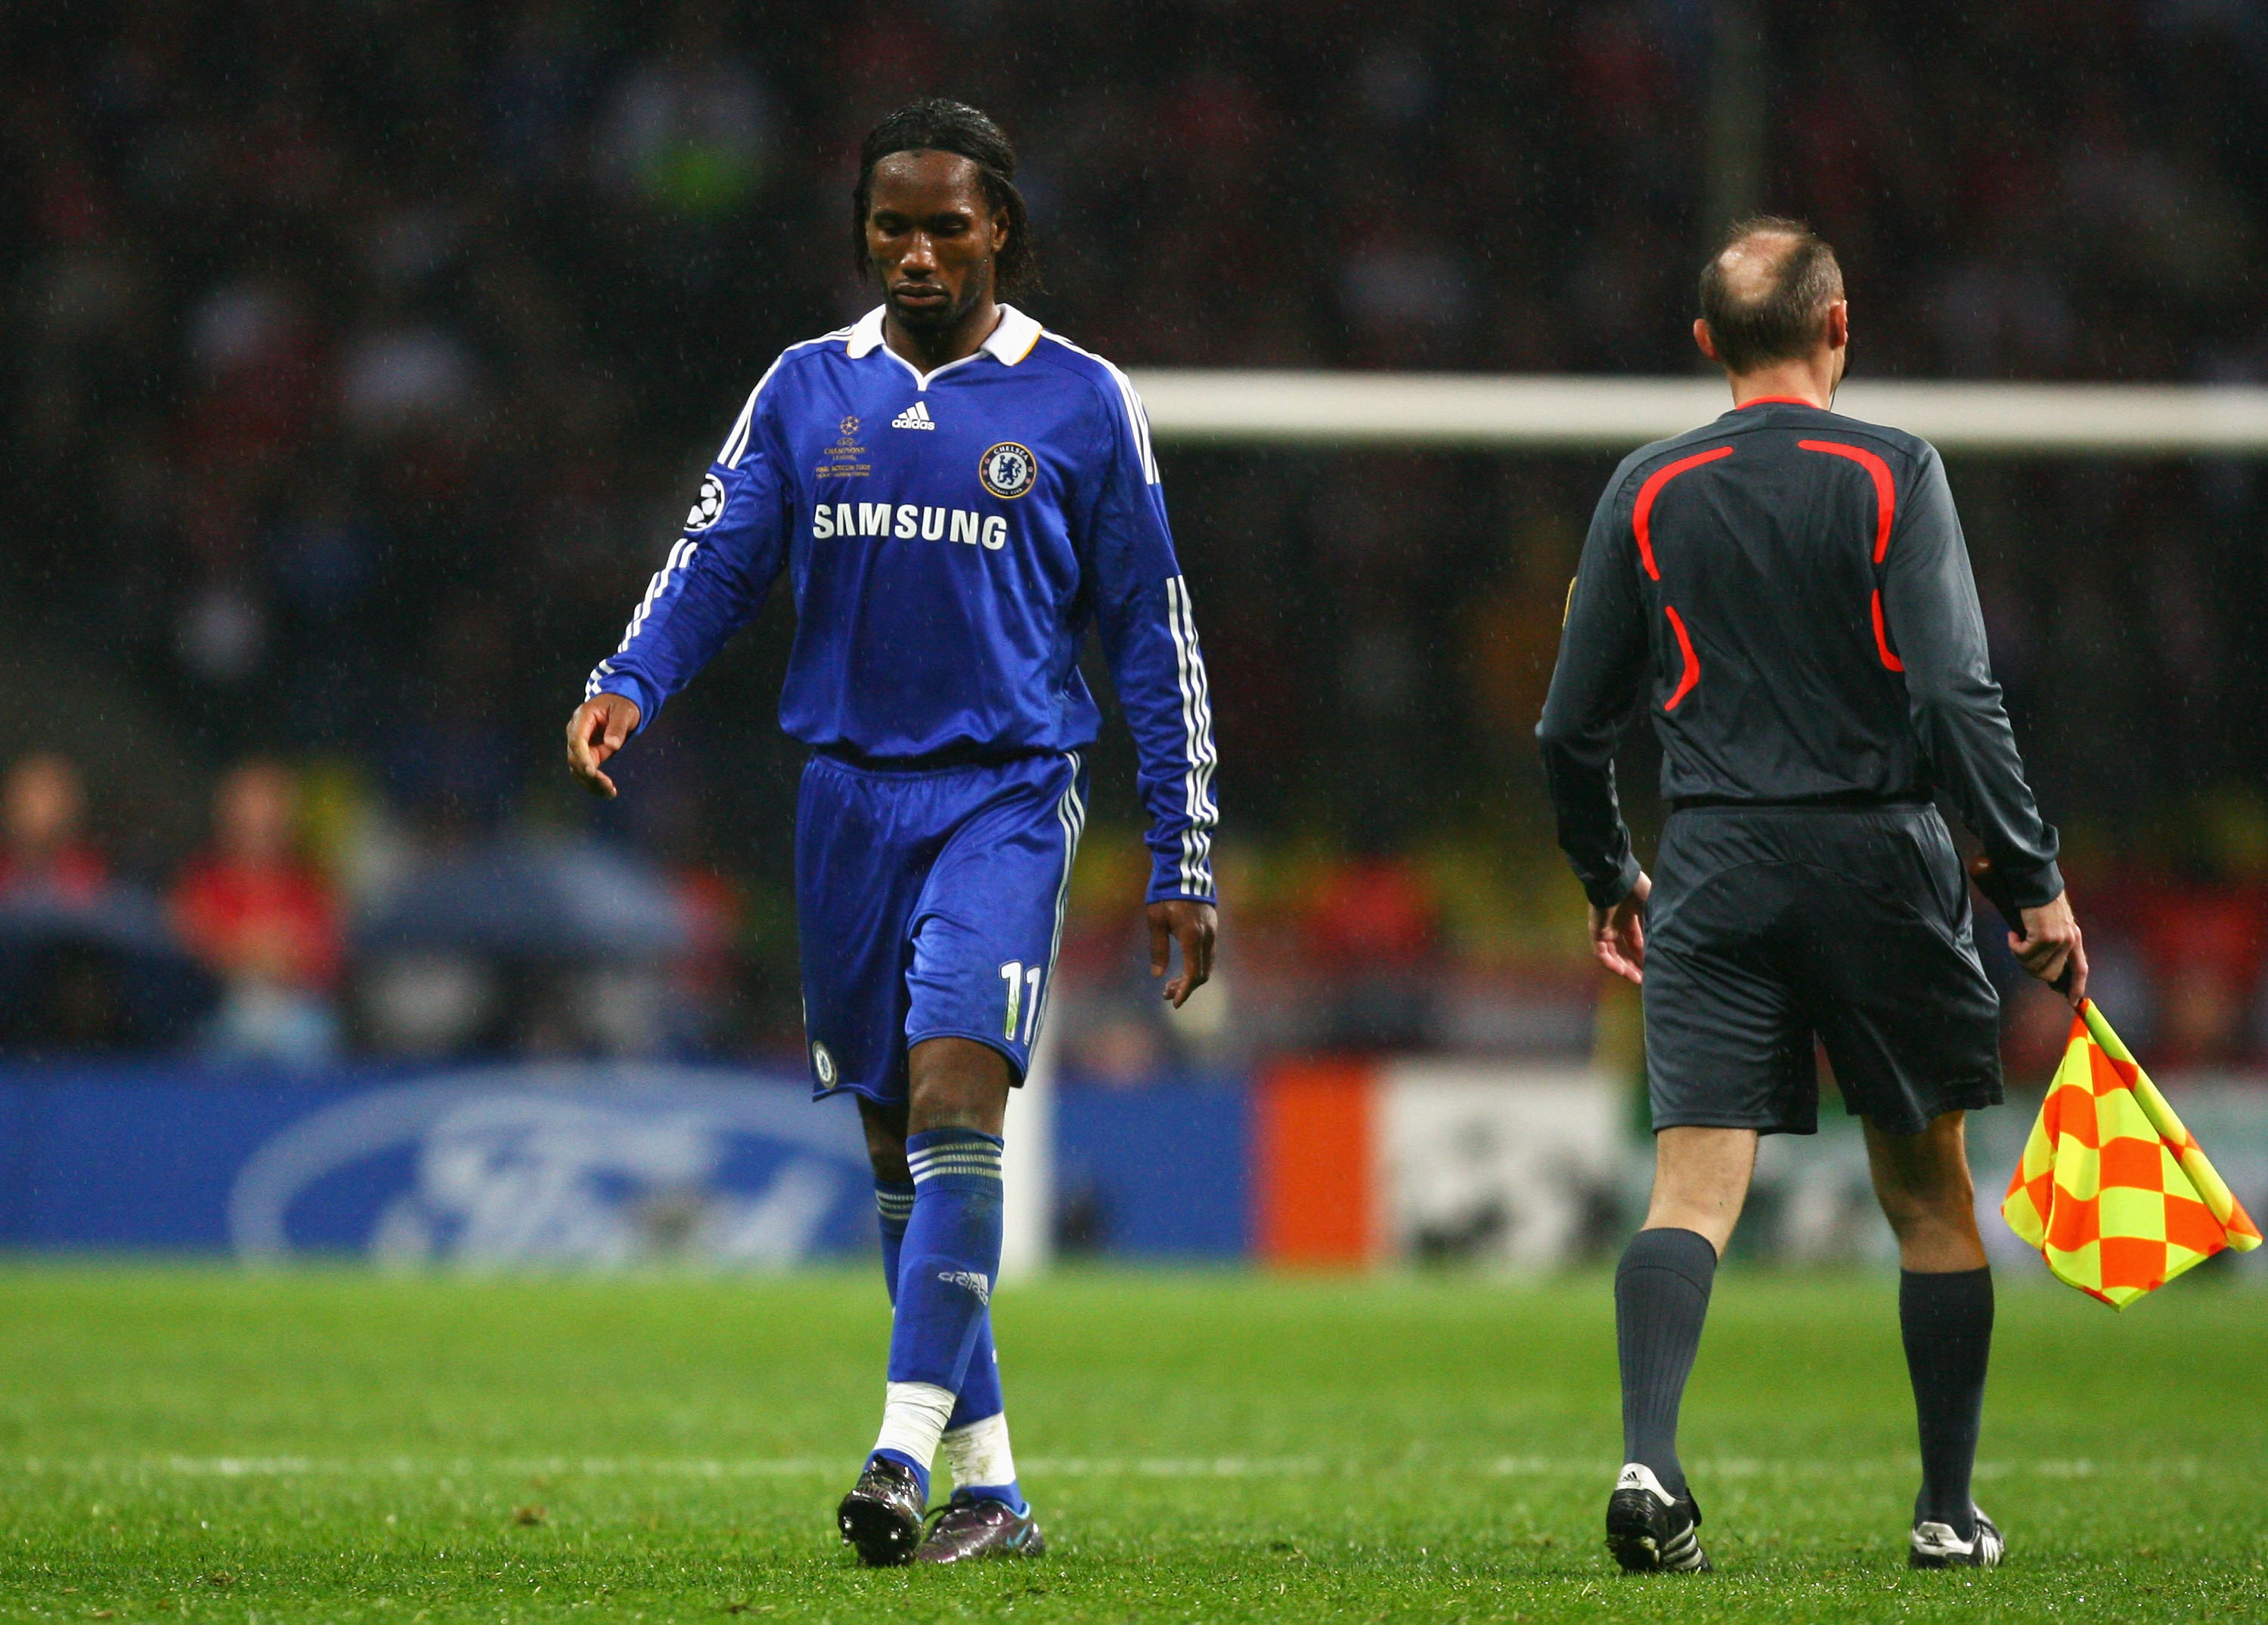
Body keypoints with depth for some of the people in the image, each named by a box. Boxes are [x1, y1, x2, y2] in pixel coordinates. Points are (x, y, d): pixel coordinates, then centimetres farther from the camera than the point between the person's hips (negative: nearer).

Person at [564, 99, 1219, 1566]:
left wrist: (1183, 863, 3)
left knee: (954, 1096, -21)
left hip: (1007, 793, -4)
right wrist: (625, 688, -15)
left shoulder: (1078, 402, 2)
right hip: (851, 790, 4)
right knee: (897, 1143, 6)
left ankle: (908, 1452, -27)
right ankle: (990, 1487, 13)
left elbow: (1152, 636, 5)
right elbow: (716, 563, 7)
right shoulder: (808, 389, 9)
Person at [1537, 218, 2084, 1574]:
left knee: (1694, 1186, -5)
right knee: (1930, 1192, 12)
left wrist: (1608, 877, 25)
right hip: (1881, 855, -2)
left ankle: (1649, 1456, -27)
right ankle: (1950, 1510, 17)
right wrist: (2036, 880, -8)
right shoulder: (1894, 477, -4)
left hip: (1715, 870, 2)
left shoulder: (1648, 493, 5)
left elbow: (1575, 725, 10)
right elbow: (1956, 698, -12)